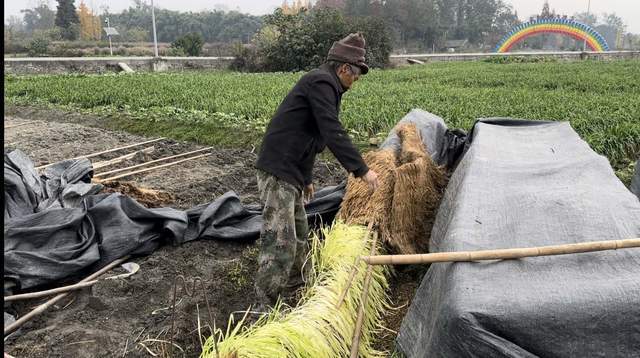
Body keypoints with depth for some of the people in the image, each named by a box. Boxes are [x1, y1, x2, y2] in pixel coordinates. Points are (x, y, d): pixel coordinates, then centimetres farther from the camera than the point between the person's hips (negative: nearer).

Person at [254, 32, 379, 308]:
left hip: (291, 171, 11)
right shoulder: (322, 82, -11)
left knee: (299, 235, 20)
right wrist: (361, 169, -25)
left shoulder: (322, 83, 21)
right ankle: (266, 306, -3)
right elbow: (333, 132, -24)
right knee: (280, 241, -11)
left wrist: (306, 179, 29)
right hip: (278, 170, -11)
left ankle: (297, 287, 35)